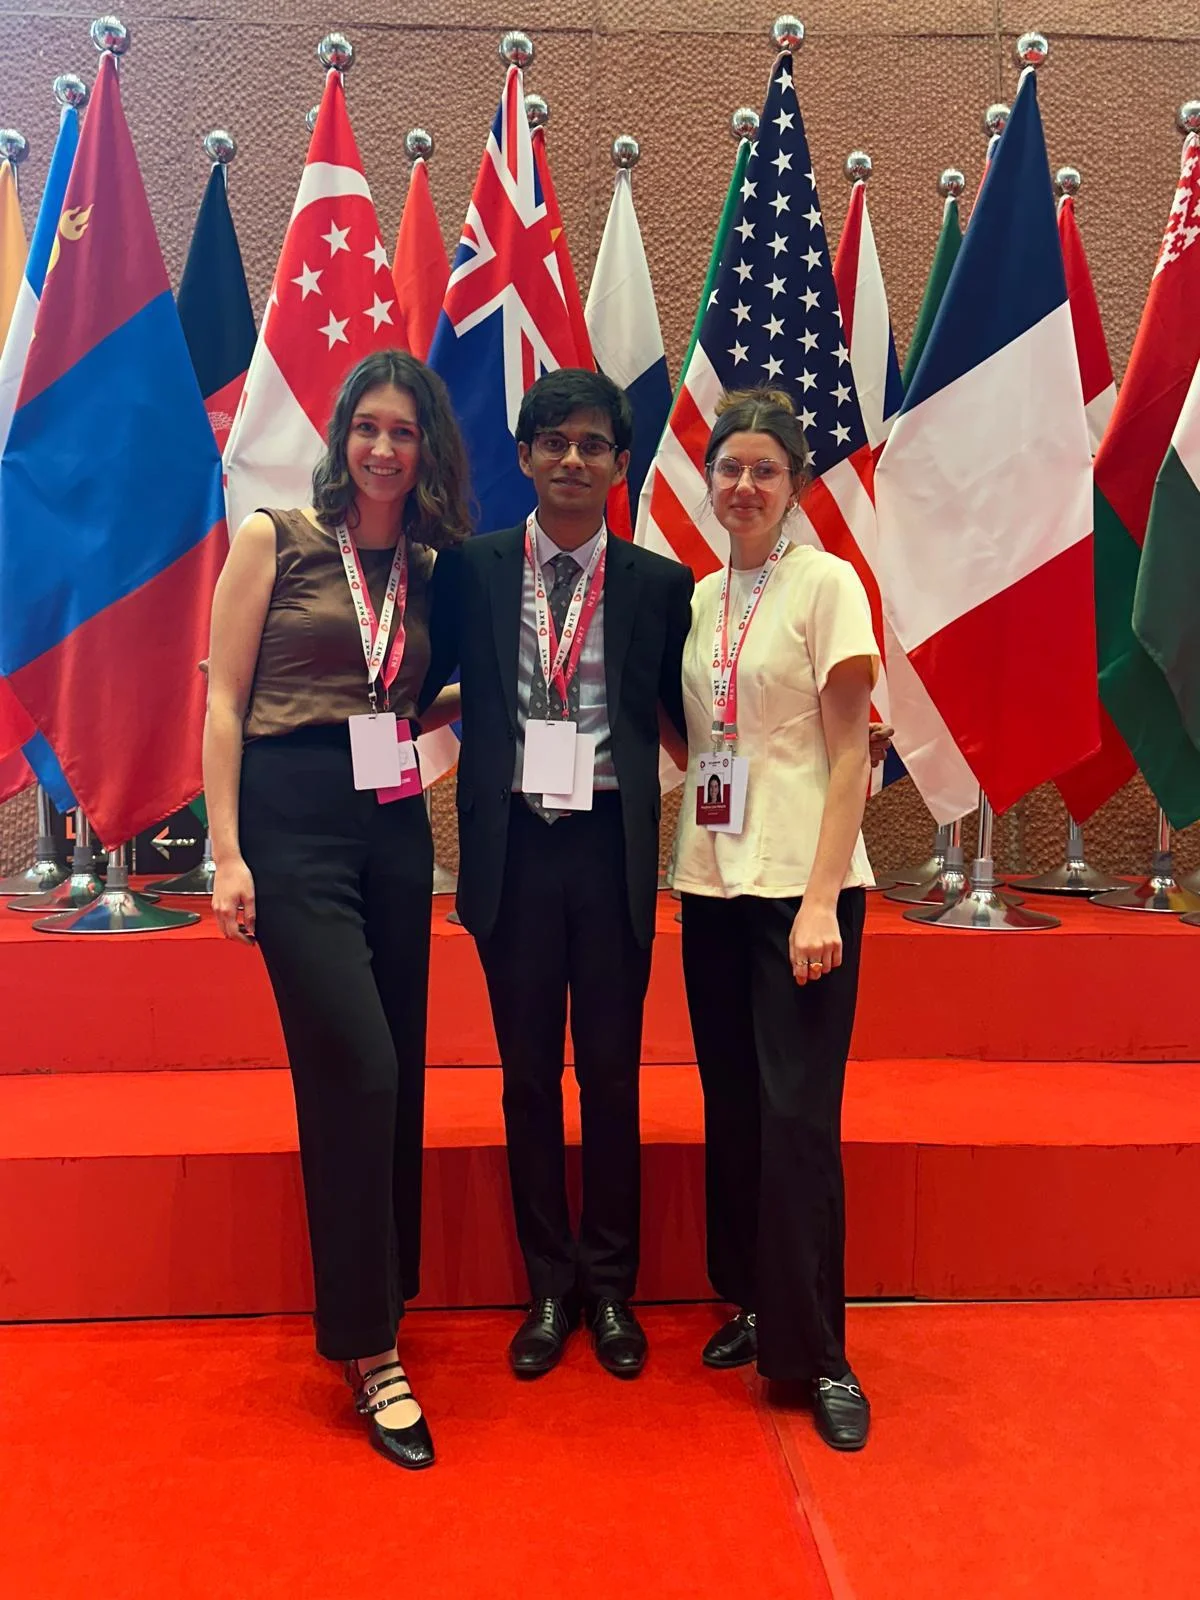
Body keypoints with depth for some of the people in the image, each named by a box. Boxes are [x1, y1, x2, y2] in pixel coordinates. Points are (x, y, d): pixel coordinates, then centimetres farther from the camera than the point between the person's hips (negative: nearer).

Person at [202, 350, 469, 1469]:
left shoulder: (428, 568, 13)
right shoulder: (273, 538, 0)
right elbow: (224, 699, -4)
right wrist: (227, 854, -10)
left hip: (394, 824, 5)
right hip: (292, 820, -5)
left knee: (393, 1077, 9)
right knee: (358, 1072, -9)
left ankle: (379, 1292, 29)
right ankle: (369, 1350, 5)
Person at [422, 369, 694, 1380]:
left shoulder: (659, 584, 3)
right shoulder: (470, 570, 3)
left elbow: (688, 715, 8)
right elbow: (417, 688, 8)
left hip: (612, 849, 0)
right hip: (513, 848, 1)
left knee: (612, 1075, 10)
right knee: (529, 1076, 11)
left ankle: (611, 1289, 28)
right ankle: (549, 1288, 29)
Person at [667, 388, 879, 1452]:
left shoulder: (826, 584, -4)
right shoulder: (699, 597, 12)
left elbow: (849, 751, -8)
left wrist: (820, 899, -15)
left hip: (802, 884, -5)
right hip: (712, 881, 6)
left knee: (797, 1115, -4)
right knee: (732, 1105, 12)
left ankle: (818, 1353, 11)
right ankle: (755, 1305, 29)